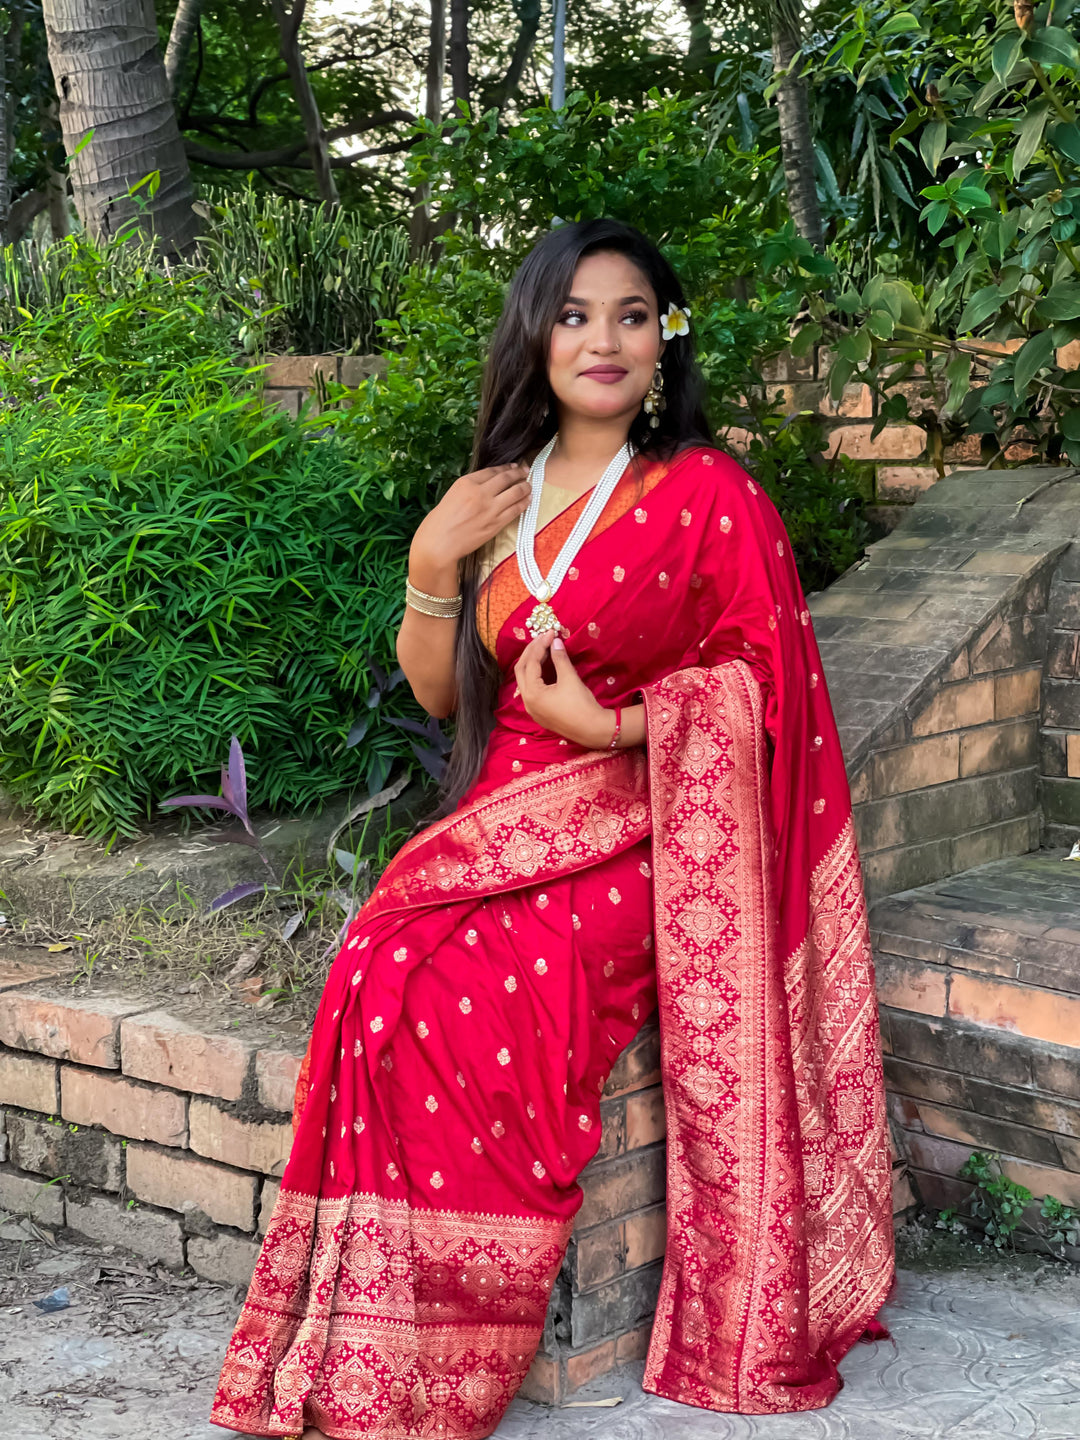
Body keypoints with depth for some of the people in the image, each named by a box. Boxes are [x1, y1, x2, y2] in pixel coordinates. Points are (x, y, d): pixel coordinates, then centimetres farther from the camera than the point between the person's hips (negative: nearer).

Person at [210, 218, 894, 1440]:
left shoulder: (708, 496, -3)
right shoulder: (501, 498, 14)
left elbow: (764, 683, -4)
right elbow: (440, 693, 16)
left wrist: (613, 725, -14)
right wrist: (433, 566, -1)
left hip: (640, 831, -5)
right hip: (504, 819, 5)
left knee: (454, 996, -29)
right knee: (378, 967, -25)